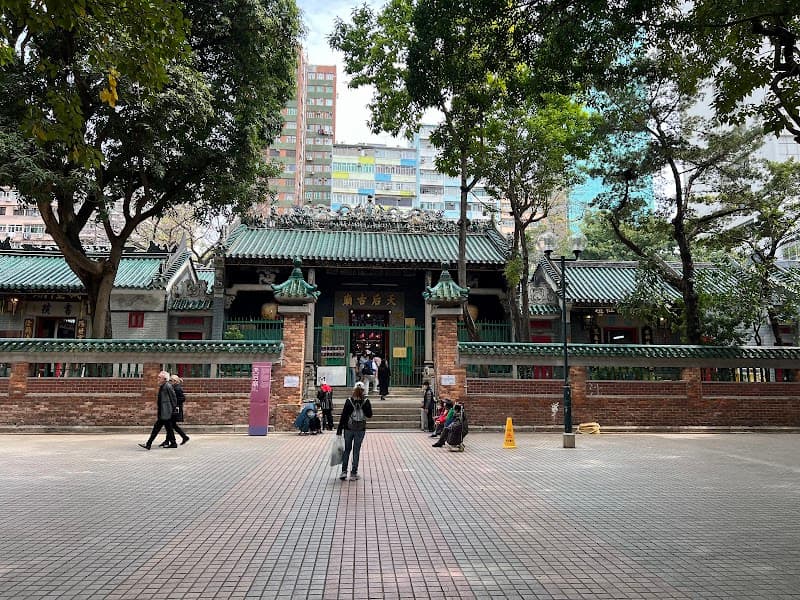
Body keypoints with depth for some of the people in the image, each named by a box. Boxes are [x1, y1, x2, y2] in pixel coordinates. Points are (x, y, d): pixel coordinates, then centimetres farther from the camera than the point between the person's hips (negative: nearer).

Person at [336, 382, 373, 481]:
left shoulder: (349, 401, -7)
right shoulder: (366, 401, -8)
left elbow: (343, 416, -5)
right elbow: (369, 415, -1)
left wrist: (339, 430, -1)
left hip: (348, 429, 0)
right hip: (361, 429, 0)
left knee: (347, 449, 14)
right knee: (356, 451, 8)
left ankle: (344, 471, 8)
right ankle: (353, 474, 10)